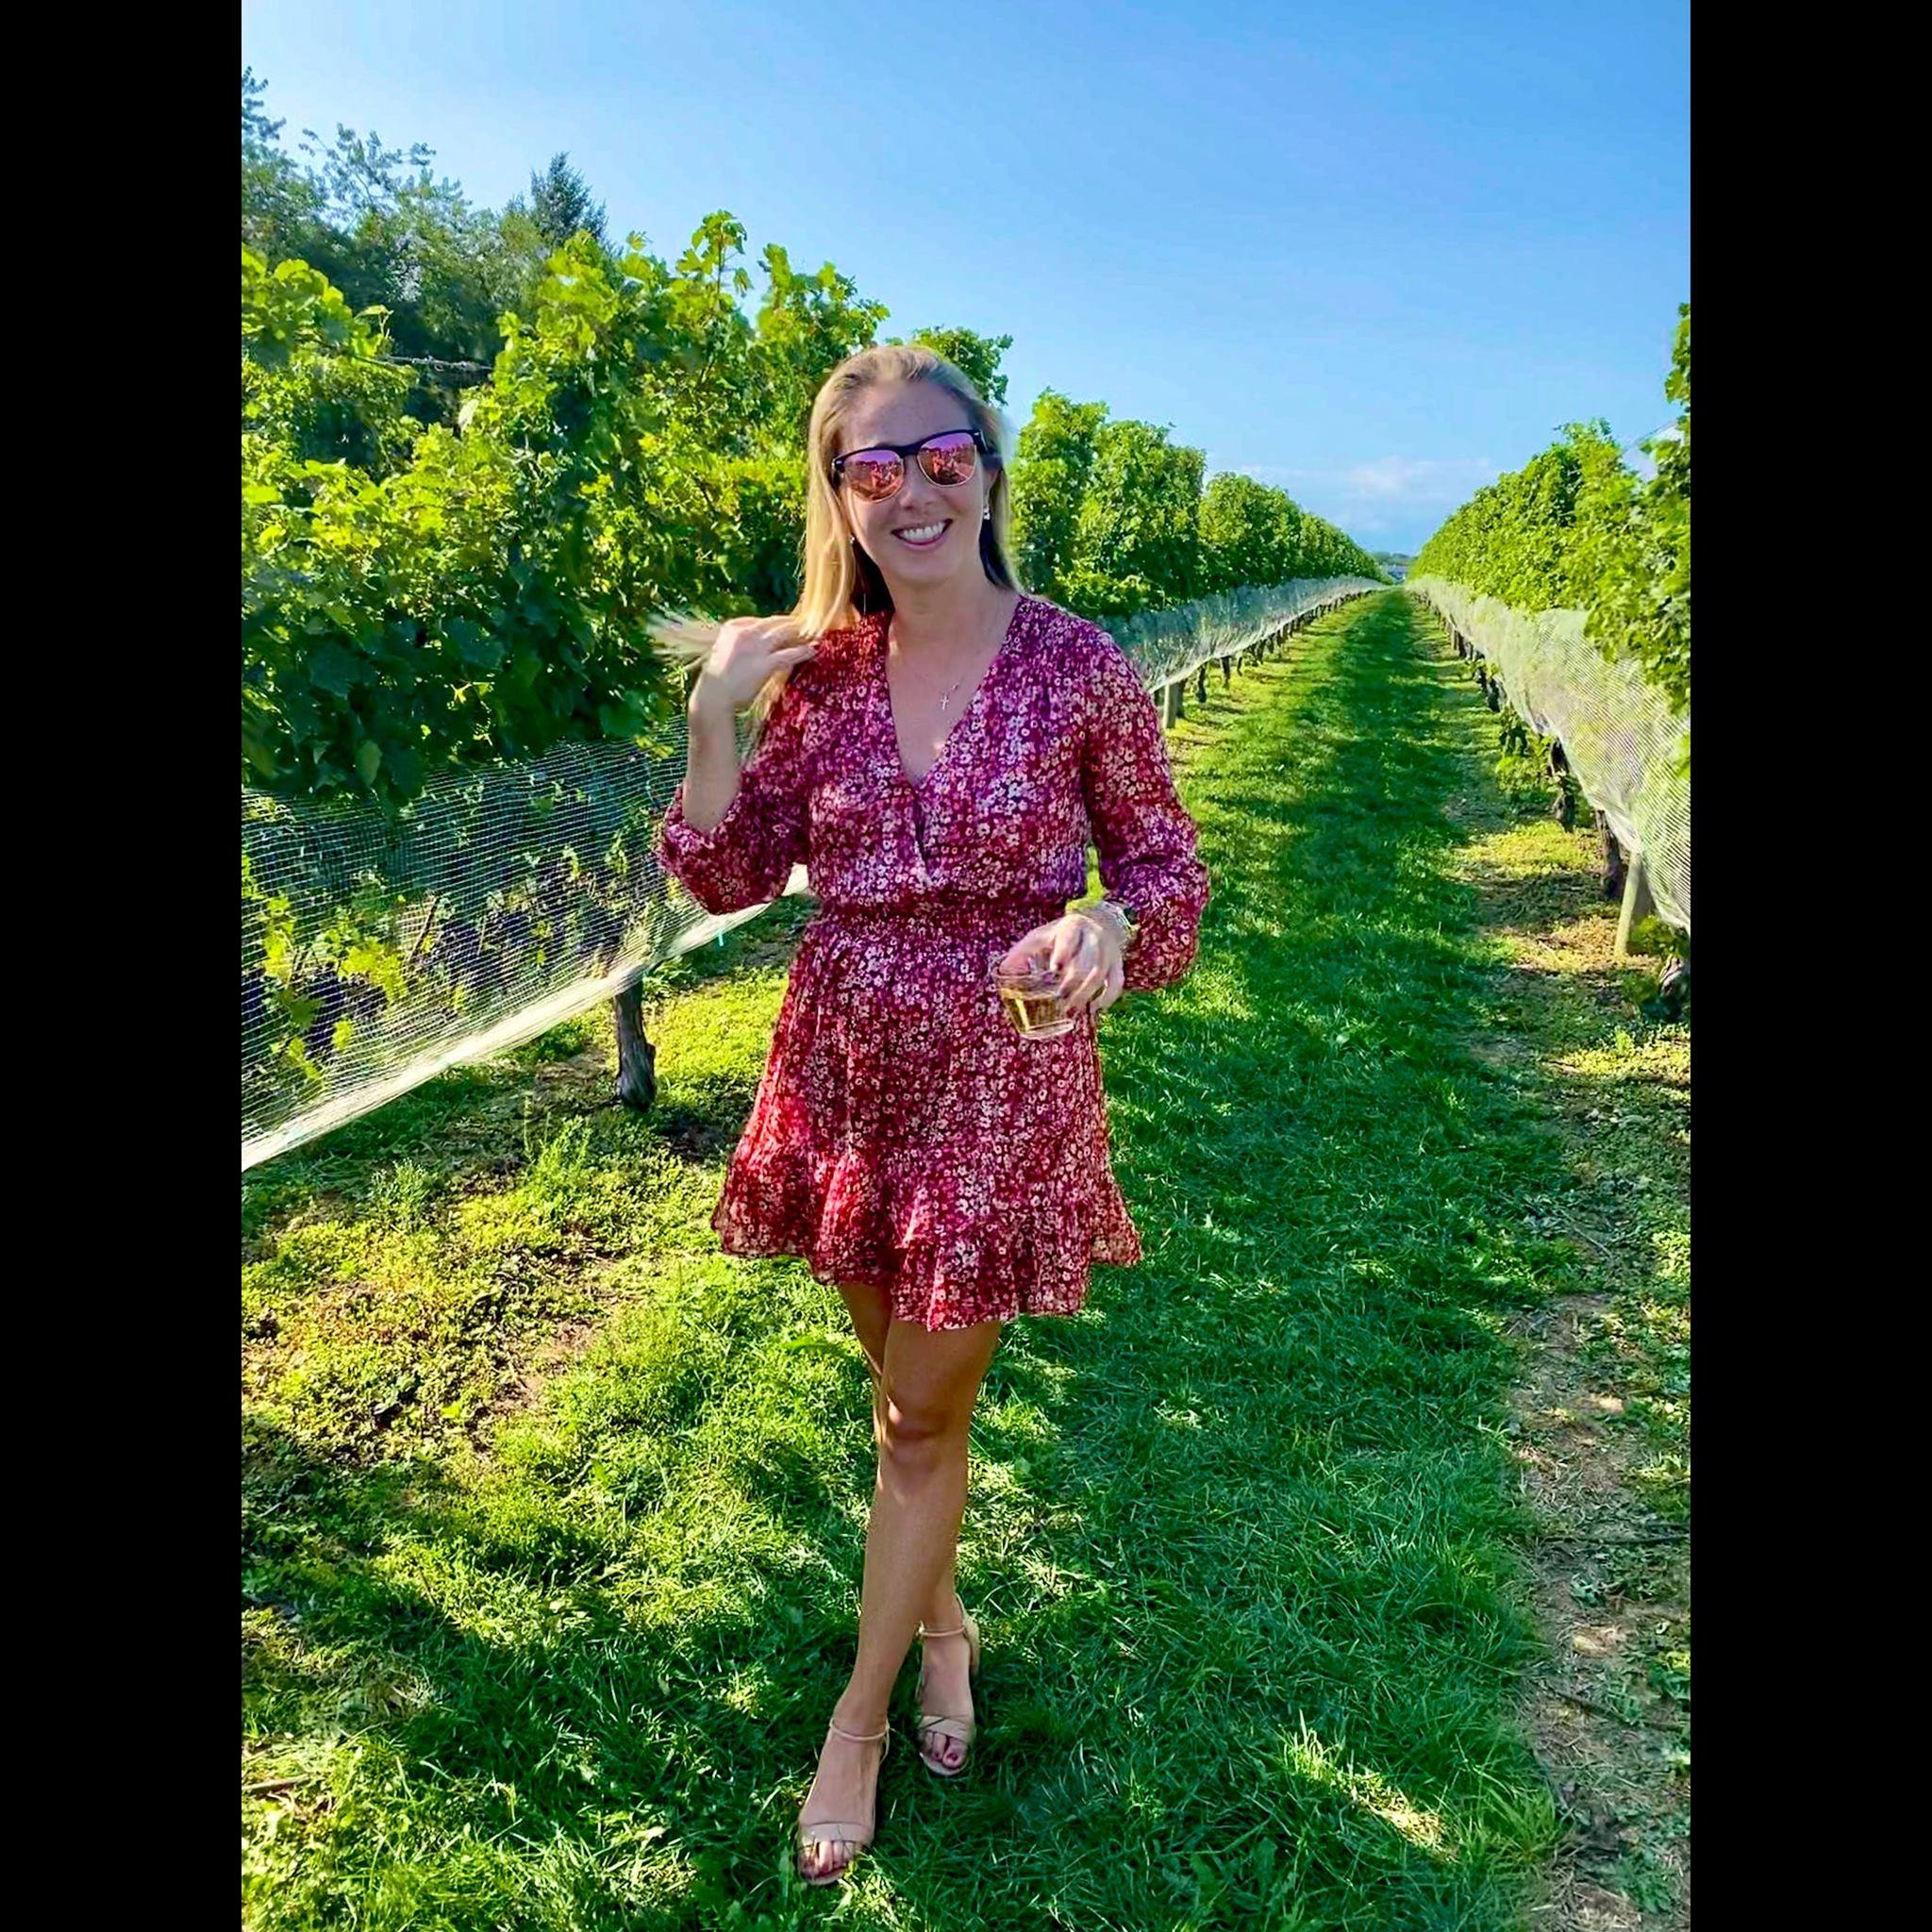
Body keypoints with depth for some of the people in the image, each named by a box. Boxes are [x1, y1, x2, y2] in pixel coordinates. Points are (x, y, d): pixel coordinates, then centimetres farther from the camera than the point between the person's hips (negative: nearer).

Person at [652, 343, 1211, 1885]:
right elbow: (728, 877, 1)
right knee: (909, 1390, 21)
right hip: (847, 1076, 4)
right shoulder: (818, 670, -1)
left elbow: (1168, 865, -3)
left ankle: (861, 1716, 33)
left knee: (921, 1412, 10)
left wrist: (1110, 920, -25)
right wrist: (715, 713, -13)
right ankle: (944, 1618, 49)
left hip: (1000, 1090, -3)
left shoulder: (1080, 667, -10)